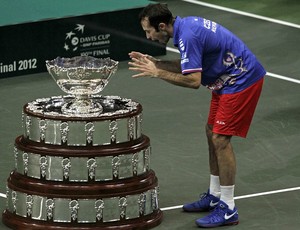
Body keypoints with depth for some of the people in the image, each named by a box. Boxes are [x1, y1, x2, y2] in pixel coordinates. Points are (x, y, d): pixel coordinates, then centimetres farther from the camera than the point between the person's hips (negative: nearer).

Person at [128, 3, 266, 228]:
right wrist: (155, 63, 5)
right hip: (228, 80, 11)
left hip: (243, 80, -11)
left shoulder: (188, 36, -26)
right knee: (212, 133, 17)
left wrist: (158, 73, -22)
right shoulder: (186, 25, 4)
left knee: (220, 139, -9)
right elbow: (189, 67, 14)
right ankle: (214, 196, 28)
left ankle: (228, 210, -3)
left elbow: (193, 80, -28)